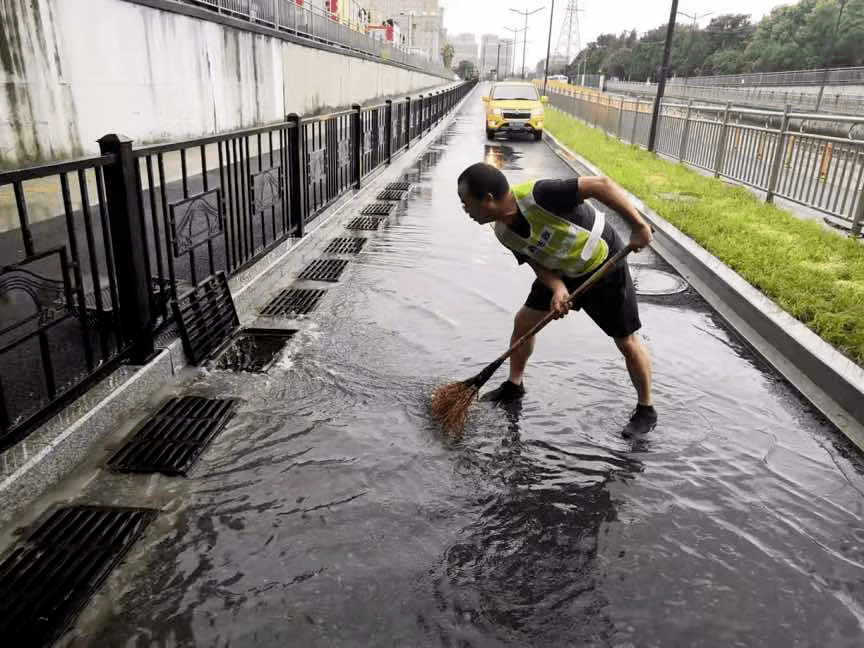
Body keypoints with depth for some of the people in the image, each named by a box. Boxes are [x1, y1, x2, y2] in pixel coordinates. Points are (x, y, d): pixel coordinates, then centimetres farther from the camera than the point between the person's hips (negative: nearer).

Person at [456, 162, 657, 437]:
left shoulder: (537, 195, -35)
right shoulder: (503, 232, -11)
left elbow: (600, 184, -31)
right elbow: (538, 263, -4)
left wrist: (638, 226, -33)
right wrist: (558, 290, -24)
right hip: (562, 272, 7)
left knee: (627, 342, 1)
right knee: (523, 321, 7)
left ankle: (646, 410, 20)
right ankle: (514, 385, 29)